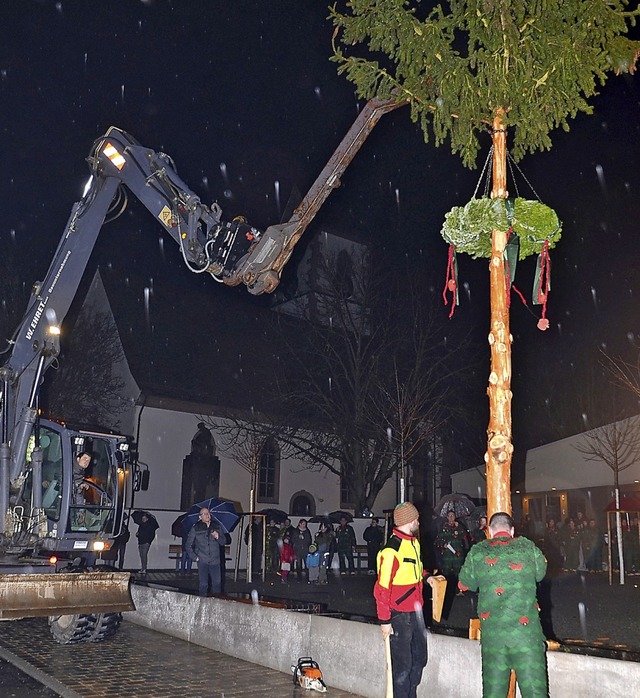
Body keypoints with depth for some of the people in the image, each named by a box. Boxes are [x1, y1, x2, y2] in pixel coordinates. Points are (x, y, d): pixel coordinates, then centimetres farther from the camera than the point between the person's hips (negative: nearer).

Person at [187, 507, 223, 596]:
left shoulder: (216, 526, 7)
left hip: (215, 560, 2)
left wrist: (218, 537, -11)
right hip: (202, 561, -2)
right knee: (203, 584, -2)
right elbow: (188, 544, 6)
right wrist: (194, 557, 0)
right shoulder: (196, 528, 0)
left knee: (217, 583, 2)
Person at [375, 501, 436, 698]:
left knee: (419, 658, 20)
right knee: (402, 664, 2)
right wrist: (384, 620, -20)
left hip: (415, 612, 9)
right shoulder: (392, 549, -22)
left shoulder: (414, 542, 7)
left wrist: (426, 577, 8)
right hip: (399, 615, -9)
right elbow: (381, 588, -21)